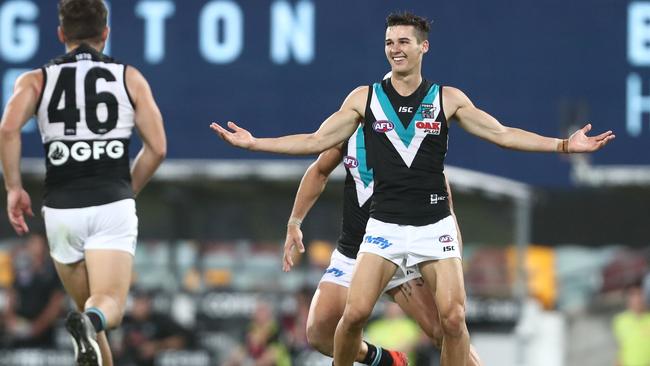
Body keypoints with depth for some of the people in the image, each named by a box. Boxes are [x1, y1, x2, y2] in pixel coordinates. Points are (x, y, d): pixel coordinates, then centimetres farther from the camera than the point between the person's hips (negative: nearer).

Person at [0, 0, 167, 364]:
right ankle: (91, 321, -46)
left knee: (88, 307, 18)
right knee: (109, 306, -12)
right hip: (113, 205, -2)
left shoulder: (37, 80, 9)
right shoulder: (130, 78, 10)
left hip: (61, 208, 2)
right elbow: (157, 148, 4)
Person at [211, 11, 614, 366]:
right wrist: (254, 143, -1)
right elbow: (317, 141, 6)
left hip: (435, 226, 0)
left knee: (453, 318, -9)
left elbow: (502, 134, 4)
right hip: (384, 224, 0)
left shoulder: (448, 99, 3)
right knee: (354, 314, -13)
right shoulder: (364, 98, 4)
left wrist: (564, 144, -5)